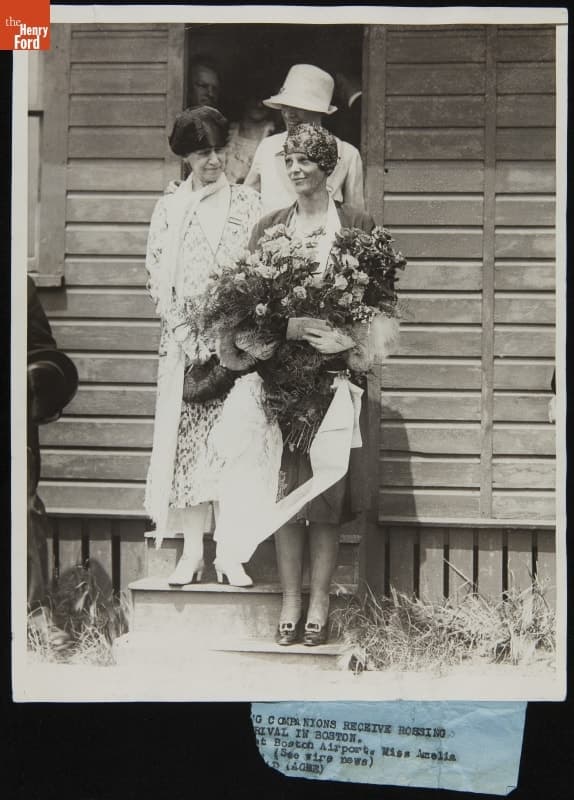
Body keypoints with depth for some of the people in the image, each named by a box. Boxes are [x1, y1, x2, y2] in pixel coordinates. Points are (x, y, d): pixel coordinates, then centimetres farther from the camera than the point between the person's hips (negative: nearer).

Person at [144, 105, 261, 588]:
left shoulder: (249, 205, 7)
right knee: (186, 439, -1)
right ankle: (192, 552, 4)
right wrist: (187, 337, -6)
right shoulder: (169, 209, 10)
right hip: (185, 342, 1)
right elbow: (158, 280, 5)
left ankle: (229, 552, 2)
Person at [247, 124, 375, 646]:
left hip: (334, 368, -2)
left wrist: (349, 341, -14)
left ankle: (319, 603, 5)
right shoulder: (269, 227, 12)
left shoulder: (357, 225, 6)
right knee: (283, 485, 0)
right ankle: (290, 601, 7)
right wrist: (295, 326, -13)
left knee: (328, 490, -2)